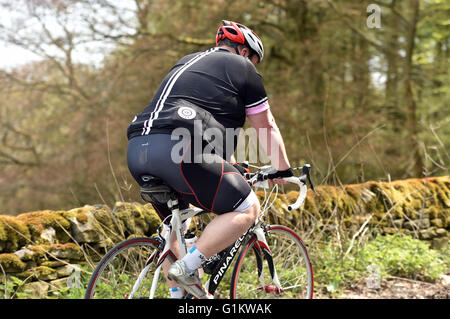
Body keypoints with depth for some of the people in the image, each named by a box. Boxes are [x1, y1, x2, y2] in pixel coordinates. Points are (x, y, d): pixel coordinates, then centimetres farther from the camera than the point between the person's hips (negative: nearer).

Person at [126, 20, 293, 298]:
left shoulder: (186, 63, 35)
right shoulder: (241, 67, 14)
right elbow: (266, 126, 19)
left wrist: (231, 165, 51)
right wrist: (284, 171, 32)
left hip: (137, 150, 9)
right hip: (177, 149, -8)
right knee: (247, 209, 1)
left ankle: (177, 292, 25)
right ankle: (187, 269, -8)